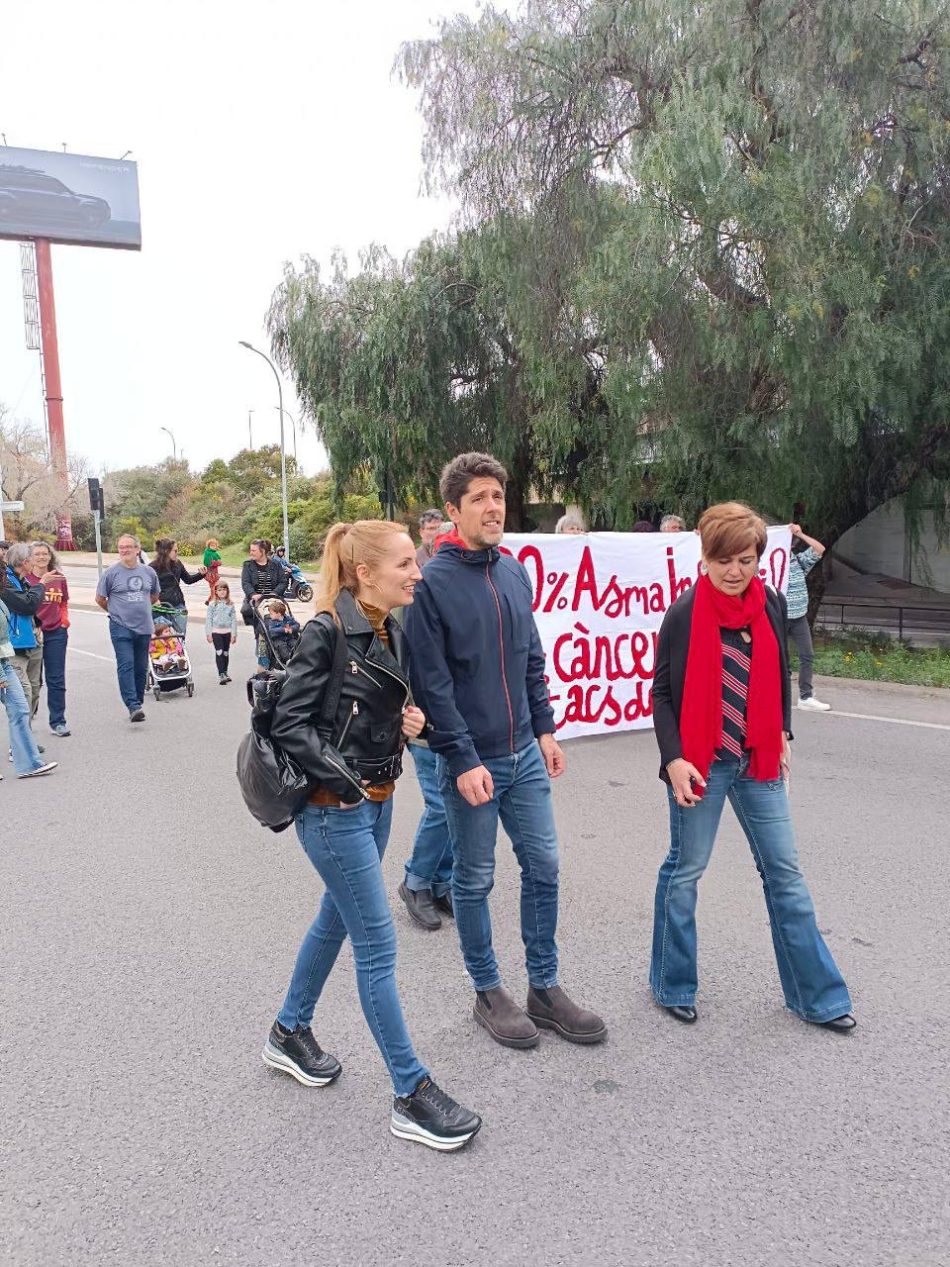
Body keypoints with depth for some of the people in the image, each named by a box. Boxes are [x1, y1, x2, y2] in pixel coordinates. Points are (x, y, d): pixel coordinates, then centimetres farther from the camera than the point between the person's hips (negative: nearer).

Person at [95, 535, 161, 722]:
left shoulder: (149, 572, 8)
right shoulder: (111, 573, -3)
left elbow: (155, 596, 24)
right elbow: (100, 599, 7)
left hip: (144, 627, 4)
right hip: (121, 628, -4)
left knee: (141, 668, 8)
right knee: (126, 665, -14)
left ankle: (138, 704, 19)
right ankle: (133, 706, -19)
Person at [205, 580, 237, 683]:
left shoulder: (230, 605, 4)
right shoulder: (213, 605, 0)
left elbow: (234, 620, 6)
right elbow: (208, 619, 1)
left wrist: (234, 634, 3)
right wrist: (208, 634, -2)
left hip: (227, 631, 2)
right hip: (216, 631, -2)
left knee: (226, 653, 12)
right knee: (219, 652, -8)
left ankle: (225, 673, 25)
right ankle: (221, 675, -10)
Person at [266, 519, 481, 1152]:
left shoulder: (394, 633, 5)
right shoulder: (327, 633, -18)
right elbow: (290, 723, -18)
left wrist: (410, 721, -3)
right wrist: (346, 781, -17)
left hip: (377, 802, 8)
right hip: (335, 811, -8)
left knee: (336, 921, 22)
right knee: (378, 945, -1)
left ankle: (290, 1033, 44)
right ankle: (413, 1094, 12)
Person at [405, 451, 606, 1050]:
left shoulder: (515, 572, 6)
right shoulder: (433, 583, -13)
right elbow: (432, 683, -15)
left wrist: (546, 729, 9)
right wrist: (463, 760, -17)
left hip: (525, 754, 6)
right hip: (471, 761, -6)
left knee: (544, 866, 11)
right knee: (475, 879, 10)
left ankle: (545, 988, 28)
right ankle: (489, 992, 28)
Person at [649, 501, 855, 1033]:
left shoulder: (772, 604, 1)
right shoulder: (685, 613, -12)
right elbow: (662, 692, -7)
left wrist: (783, 734, 11)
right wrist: (673, 759, -15)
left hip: (758, 760, 5)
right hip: (700, 763, -4)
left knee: (785, 871, 11)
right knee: (686, 869, 8)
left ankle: (816, 994, 24)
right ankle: (673, 984, 27)